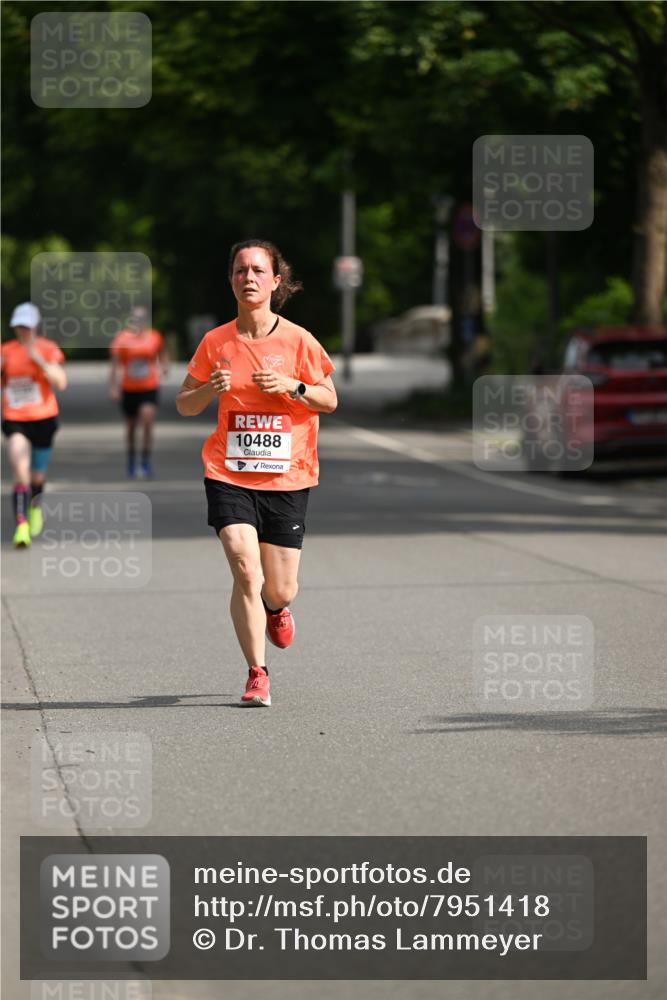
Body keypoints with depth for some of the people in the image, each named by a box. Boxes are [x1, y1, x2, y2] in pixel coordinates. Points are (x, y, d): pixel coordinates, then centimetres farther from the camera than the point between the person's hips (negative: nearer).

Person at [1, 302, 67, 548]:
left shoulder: (48, 349, -4)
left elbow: (61, 383, -16)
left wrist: (38, 359, -22)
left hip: (43, 418, 0)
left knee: (37, 475, 13)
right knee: (20, 470, -20)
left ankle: (36, 506, 47)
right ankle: (21, 525, -24)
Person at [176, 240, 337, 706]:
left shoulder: (297, 340, -3)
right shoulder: (216, 342, 0)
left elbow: (330, 400, 5)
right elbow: (184, 405, 9)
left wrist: (291, 387, -14)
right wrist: (210, 389, -13)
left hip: (287, 476, 0)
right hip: (229, 475, 0)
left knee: (281, 590, 5)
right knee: (246, 570, -17)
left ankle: (275, 609, 44)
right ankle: (257, 675, -7)